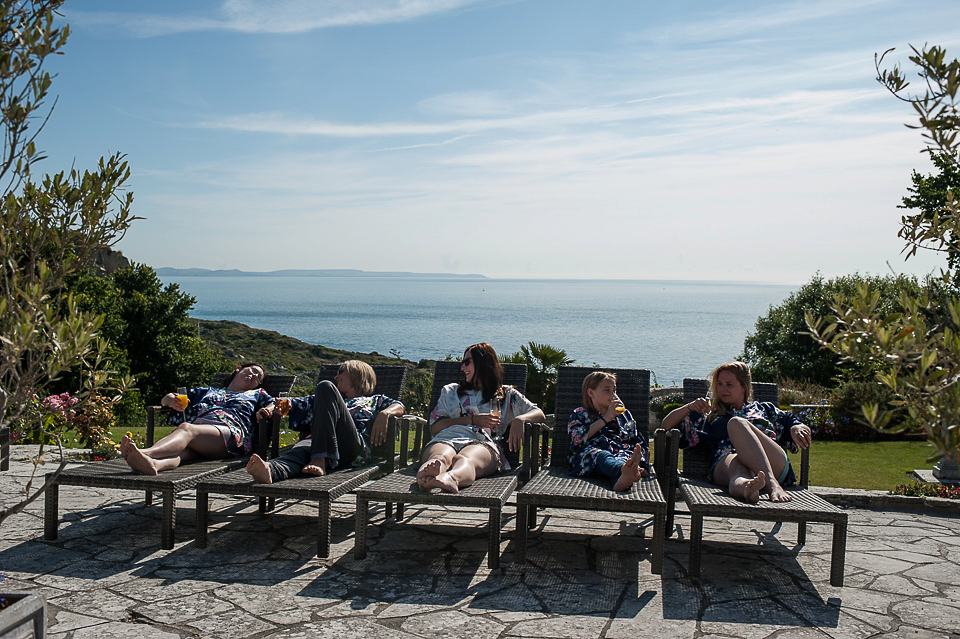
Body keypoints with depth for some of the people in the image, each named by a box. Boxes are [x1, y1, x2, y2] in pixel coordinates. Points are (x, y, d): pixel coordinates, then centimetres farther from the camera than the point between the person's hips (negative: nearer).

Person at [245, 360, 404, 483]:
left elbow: (399, 406, 15)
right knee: (300, 451, -32)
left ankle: (320, 460, -37)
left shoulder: (373, 400, 33)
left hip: (355, 449, -3)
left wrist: (384, 414, -9)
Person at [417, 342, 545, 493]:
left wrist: (519, 419, -7)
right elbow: (435, 427, 20)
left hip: (482, 443, -2)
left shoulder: (507, 395, 30)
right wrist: (473, 420, 6)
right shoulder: (451, 391, 36)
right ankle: (425, 475, -73)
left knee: (465, 460, -41)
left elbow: (539, 414, 18)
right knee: (439, 458, -39)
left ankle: (450, 478, -75)